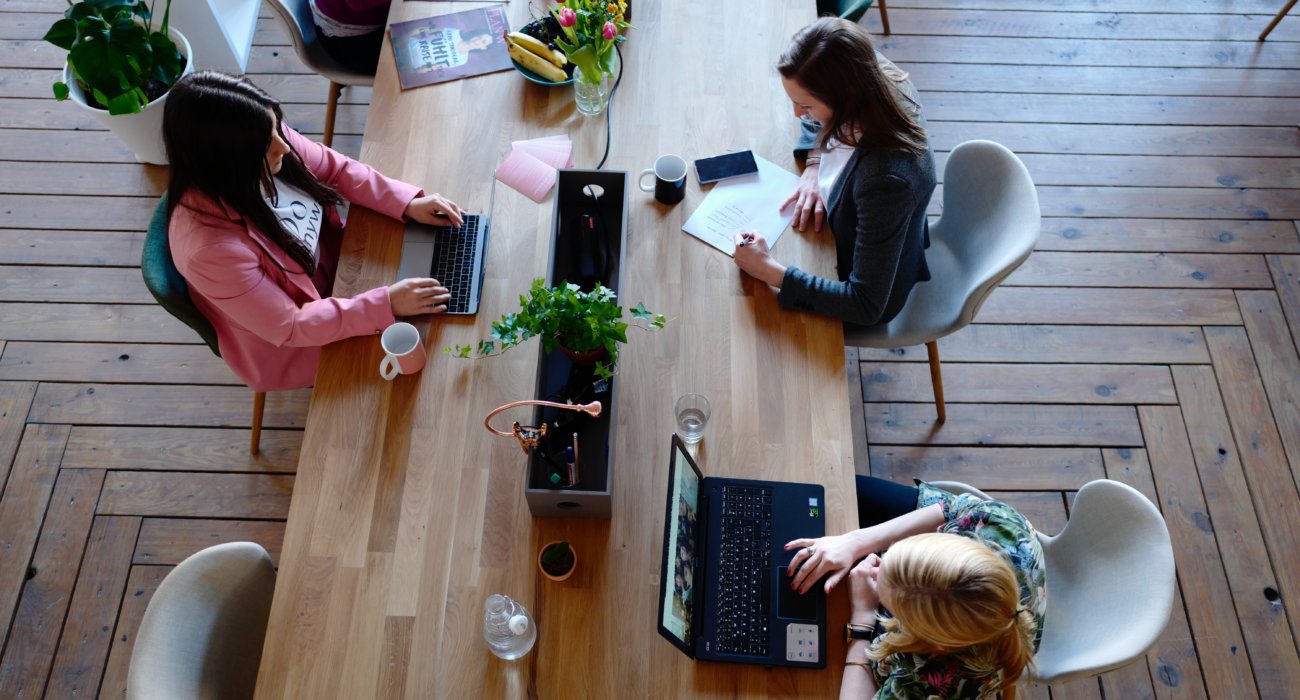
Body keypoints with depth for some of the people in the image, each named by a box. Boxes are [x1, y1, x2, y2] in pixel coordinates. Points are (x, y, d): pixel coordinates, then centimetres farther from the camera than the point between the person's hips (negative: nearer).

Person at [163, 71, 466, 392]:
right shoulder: (211, 247, -40)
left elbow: (335, 169, -5)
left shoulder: (263, 139, -23)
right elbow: (290, 327, -30)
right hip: (291, 343, -6)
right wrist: (386, 304, -33)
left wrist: (408, 203, -16)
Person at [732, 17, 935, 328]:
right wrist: (813, 168, -15)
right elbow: (819, 122, 2)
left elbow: (866, 306, -37)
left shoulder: (886, 179, -44)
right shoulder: (875, 77, -24)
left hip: (874, 294, -6)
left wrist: (770, 271, -37)